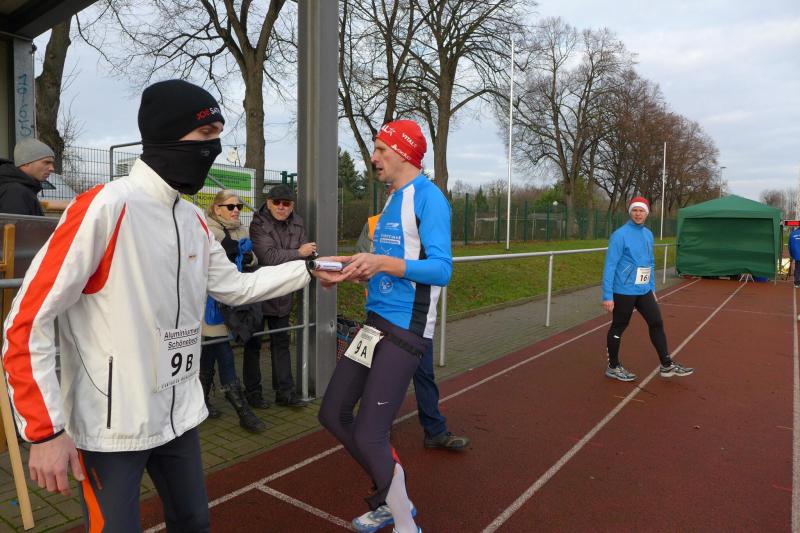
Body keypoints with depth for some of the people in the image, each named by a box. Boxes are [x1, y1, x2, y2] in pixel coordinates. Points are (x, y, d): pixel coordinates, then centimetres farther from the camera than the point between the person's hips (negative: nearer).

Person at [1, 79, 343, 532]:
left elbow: (233, 285, 13)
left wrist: (307, 270, 7)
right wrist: (46, 429, -17)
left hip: (179, 416, 7)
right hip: (110, 427, -7)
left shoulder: (195, 219, 5)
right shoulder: (106, 206, -20)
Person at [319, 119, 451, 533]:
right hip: (376, 323, 9)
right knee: (333, 414, 12)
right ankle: (390, 499, 31)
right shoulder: (392, 200, 17)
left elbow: (440, 269, -19)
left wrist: (382, 263, -29)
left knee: (368, 437, -8)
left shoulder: (427, 196, -10)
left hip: (406, 331, -9)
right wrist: (357, 266, 6)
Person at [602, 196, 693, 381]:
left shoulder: (648, 234, 9)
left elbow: (650, 264, 19)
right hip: (624, 291, -7)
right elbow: (610, 266, -17)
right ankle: (613, 367, 20)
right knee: (618, 328, 5)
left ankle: (667, 365, 24)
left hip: (644, 291, 7)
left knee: (657, 323, 11)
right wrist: (607, 296, -21)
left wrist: (652, 289, 19)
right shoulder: (620, 235, -14)